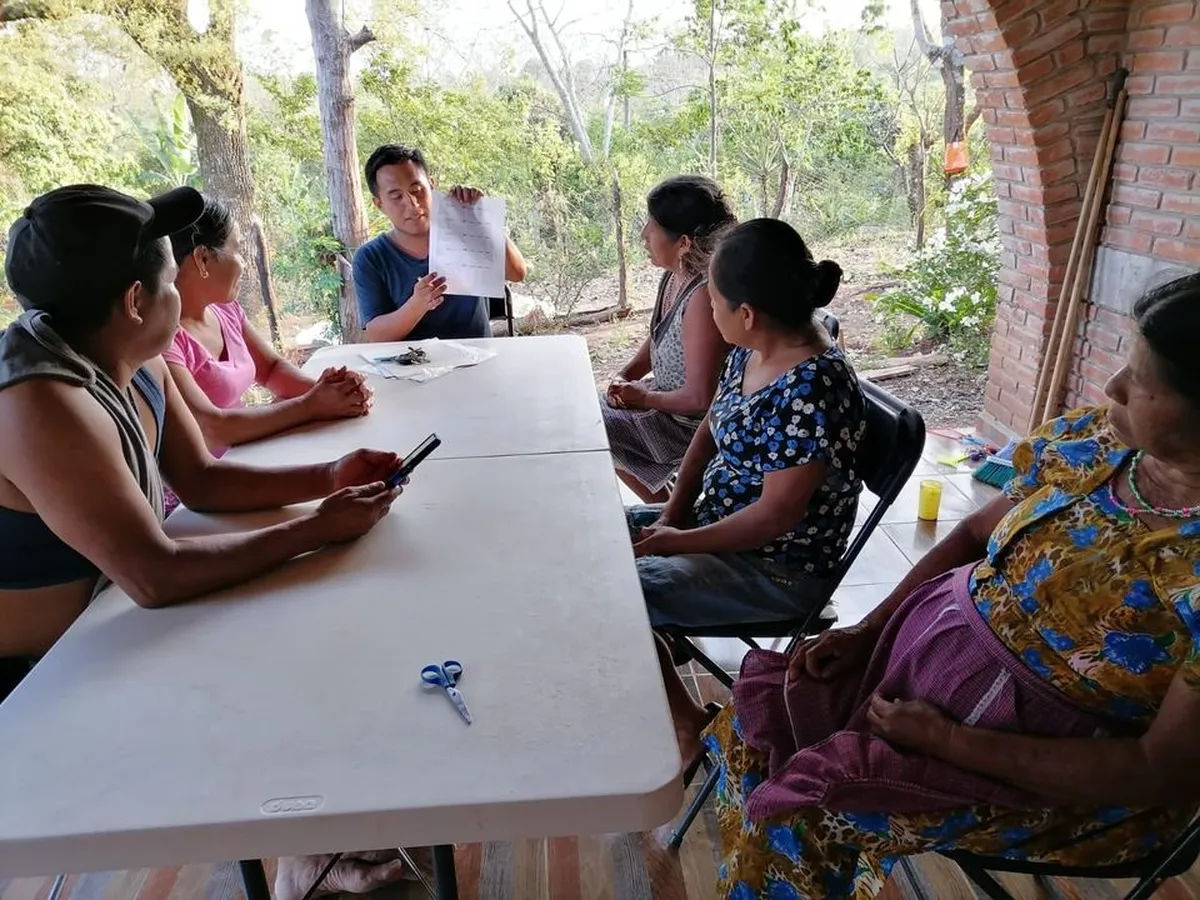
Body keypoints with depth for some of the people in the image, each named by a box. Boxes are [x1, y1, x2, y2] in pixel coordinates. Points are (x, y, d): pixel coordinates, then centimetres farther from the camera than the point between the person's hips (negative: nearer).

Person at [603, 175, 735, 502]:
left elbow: (699, 398, -31)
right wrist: (626, 375, 0)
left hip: (688, 423, -9)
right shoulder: (675, 275, -3)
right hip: (667, 395, 9)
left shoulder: (705, 297, -32)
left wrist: (643, 397, -16)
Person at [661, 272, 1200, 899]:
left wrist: (949, 741, -22)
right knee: (757, 721, 3)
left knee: (798, 808, -13)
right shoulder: (1099, 439, -7)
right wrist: (867, 630, -4)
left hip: (1055, 769, -6)